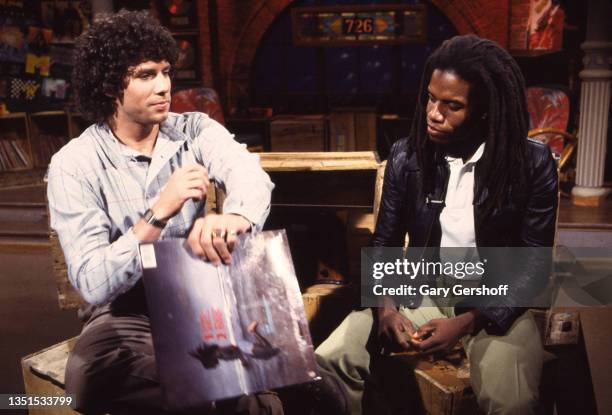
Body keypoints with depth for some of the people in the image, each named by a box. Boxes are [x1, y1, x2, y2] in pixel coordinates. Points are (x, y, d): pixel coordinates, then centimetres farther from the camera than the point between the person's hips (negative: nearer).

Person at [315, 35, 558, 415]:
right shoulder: (405, 156, -3)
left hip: (496, 304, -1)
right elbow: (385, 243, 4)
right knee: (328, 365, -17)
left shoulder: (533, 163, -10)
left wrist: (468, 322, -20)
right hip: (420, 295, 2)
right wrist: (385, 306, -15)